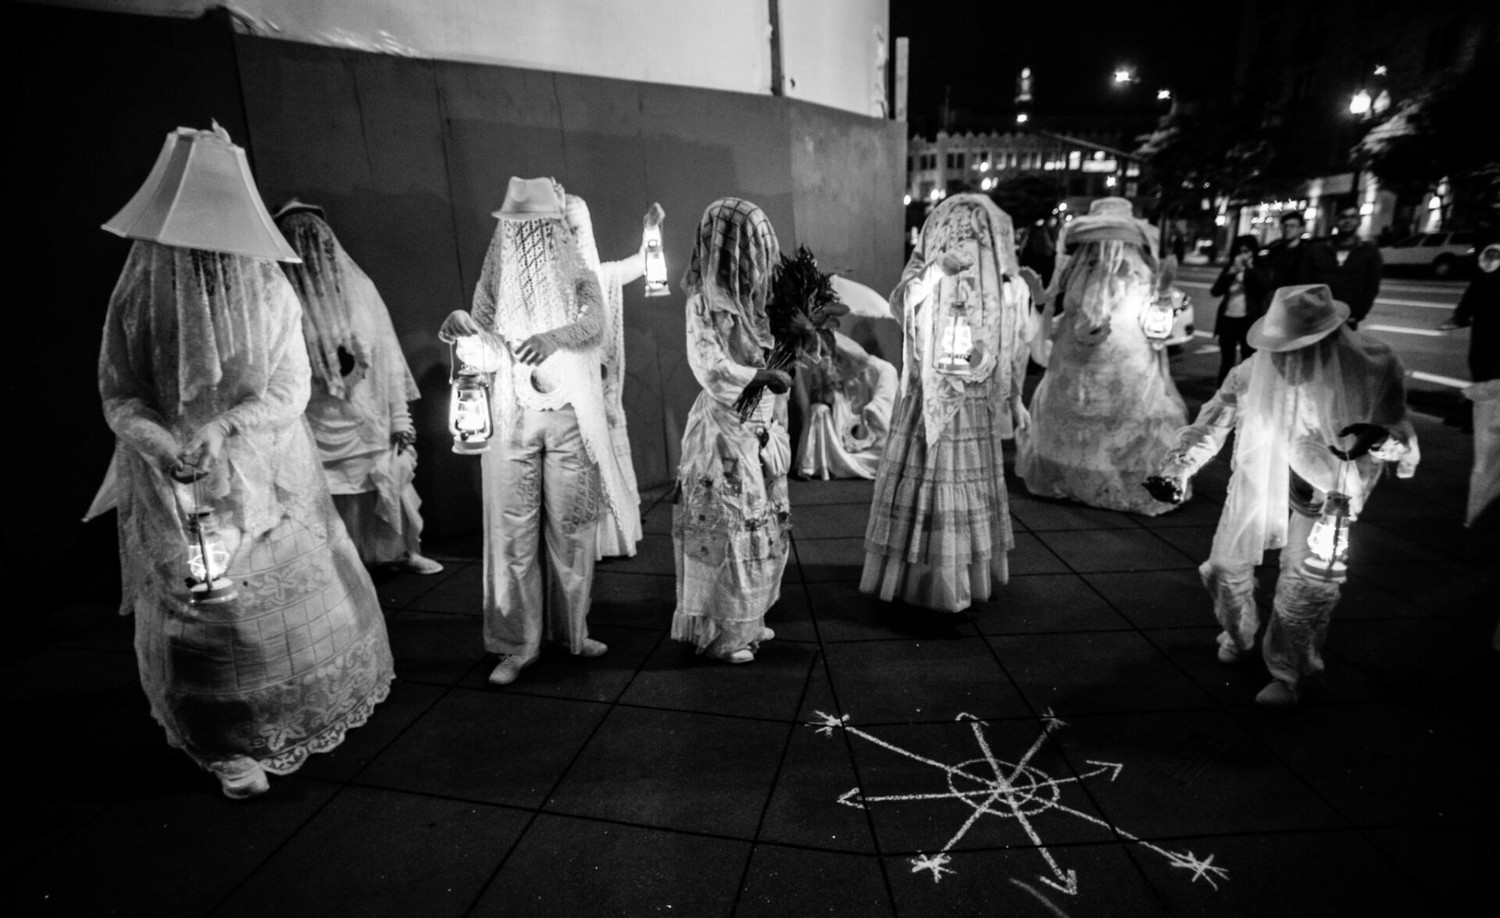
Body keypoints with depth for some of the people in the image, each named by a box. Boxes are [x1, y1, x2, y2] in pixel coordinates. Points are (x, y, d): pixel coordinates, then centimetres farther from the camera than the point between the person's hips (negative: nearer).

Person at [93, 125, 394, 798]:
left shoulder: (268, 289, -4)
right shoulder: (137, 297, -4)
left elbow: (291, 386, -8)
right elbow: (118, 395, -1)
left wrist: (223, 426, -23)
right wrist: (162, 443, -21)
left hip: (265, 475, 1)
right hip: (173, 488, 0)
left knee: (296, 590, 10)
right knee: (197, 610, 5)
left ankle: (310, 707, 34)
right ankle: (228, 747, 23)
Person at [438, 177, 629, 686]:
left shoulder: (578, 278, 4)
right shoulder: (495, 281, 8)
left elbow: (594, 323, -16)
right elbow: (487, 354, 1)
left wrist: (553, 338, -34)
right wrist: (460, 328, -19)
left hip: (570, 418, -1)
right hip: (510, 419, 1)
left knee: (571, 525, 4)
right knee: (512, 528, 0)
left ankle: (571, 628, 20)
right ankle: (517, 642, 9)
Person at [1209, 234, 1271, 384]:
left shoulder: (1260, 269, 3)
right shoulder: (1229, 268, 11)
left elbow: (1264, 291, -13)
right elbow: (1215, 291, -1)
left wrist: (1249, 269, -14)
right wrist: (1231, 272, -11)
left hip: (1249, 321, -3)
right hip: (1227, 319, 3)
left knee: (1248, 363, 0)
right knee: (1226, 362, 8)